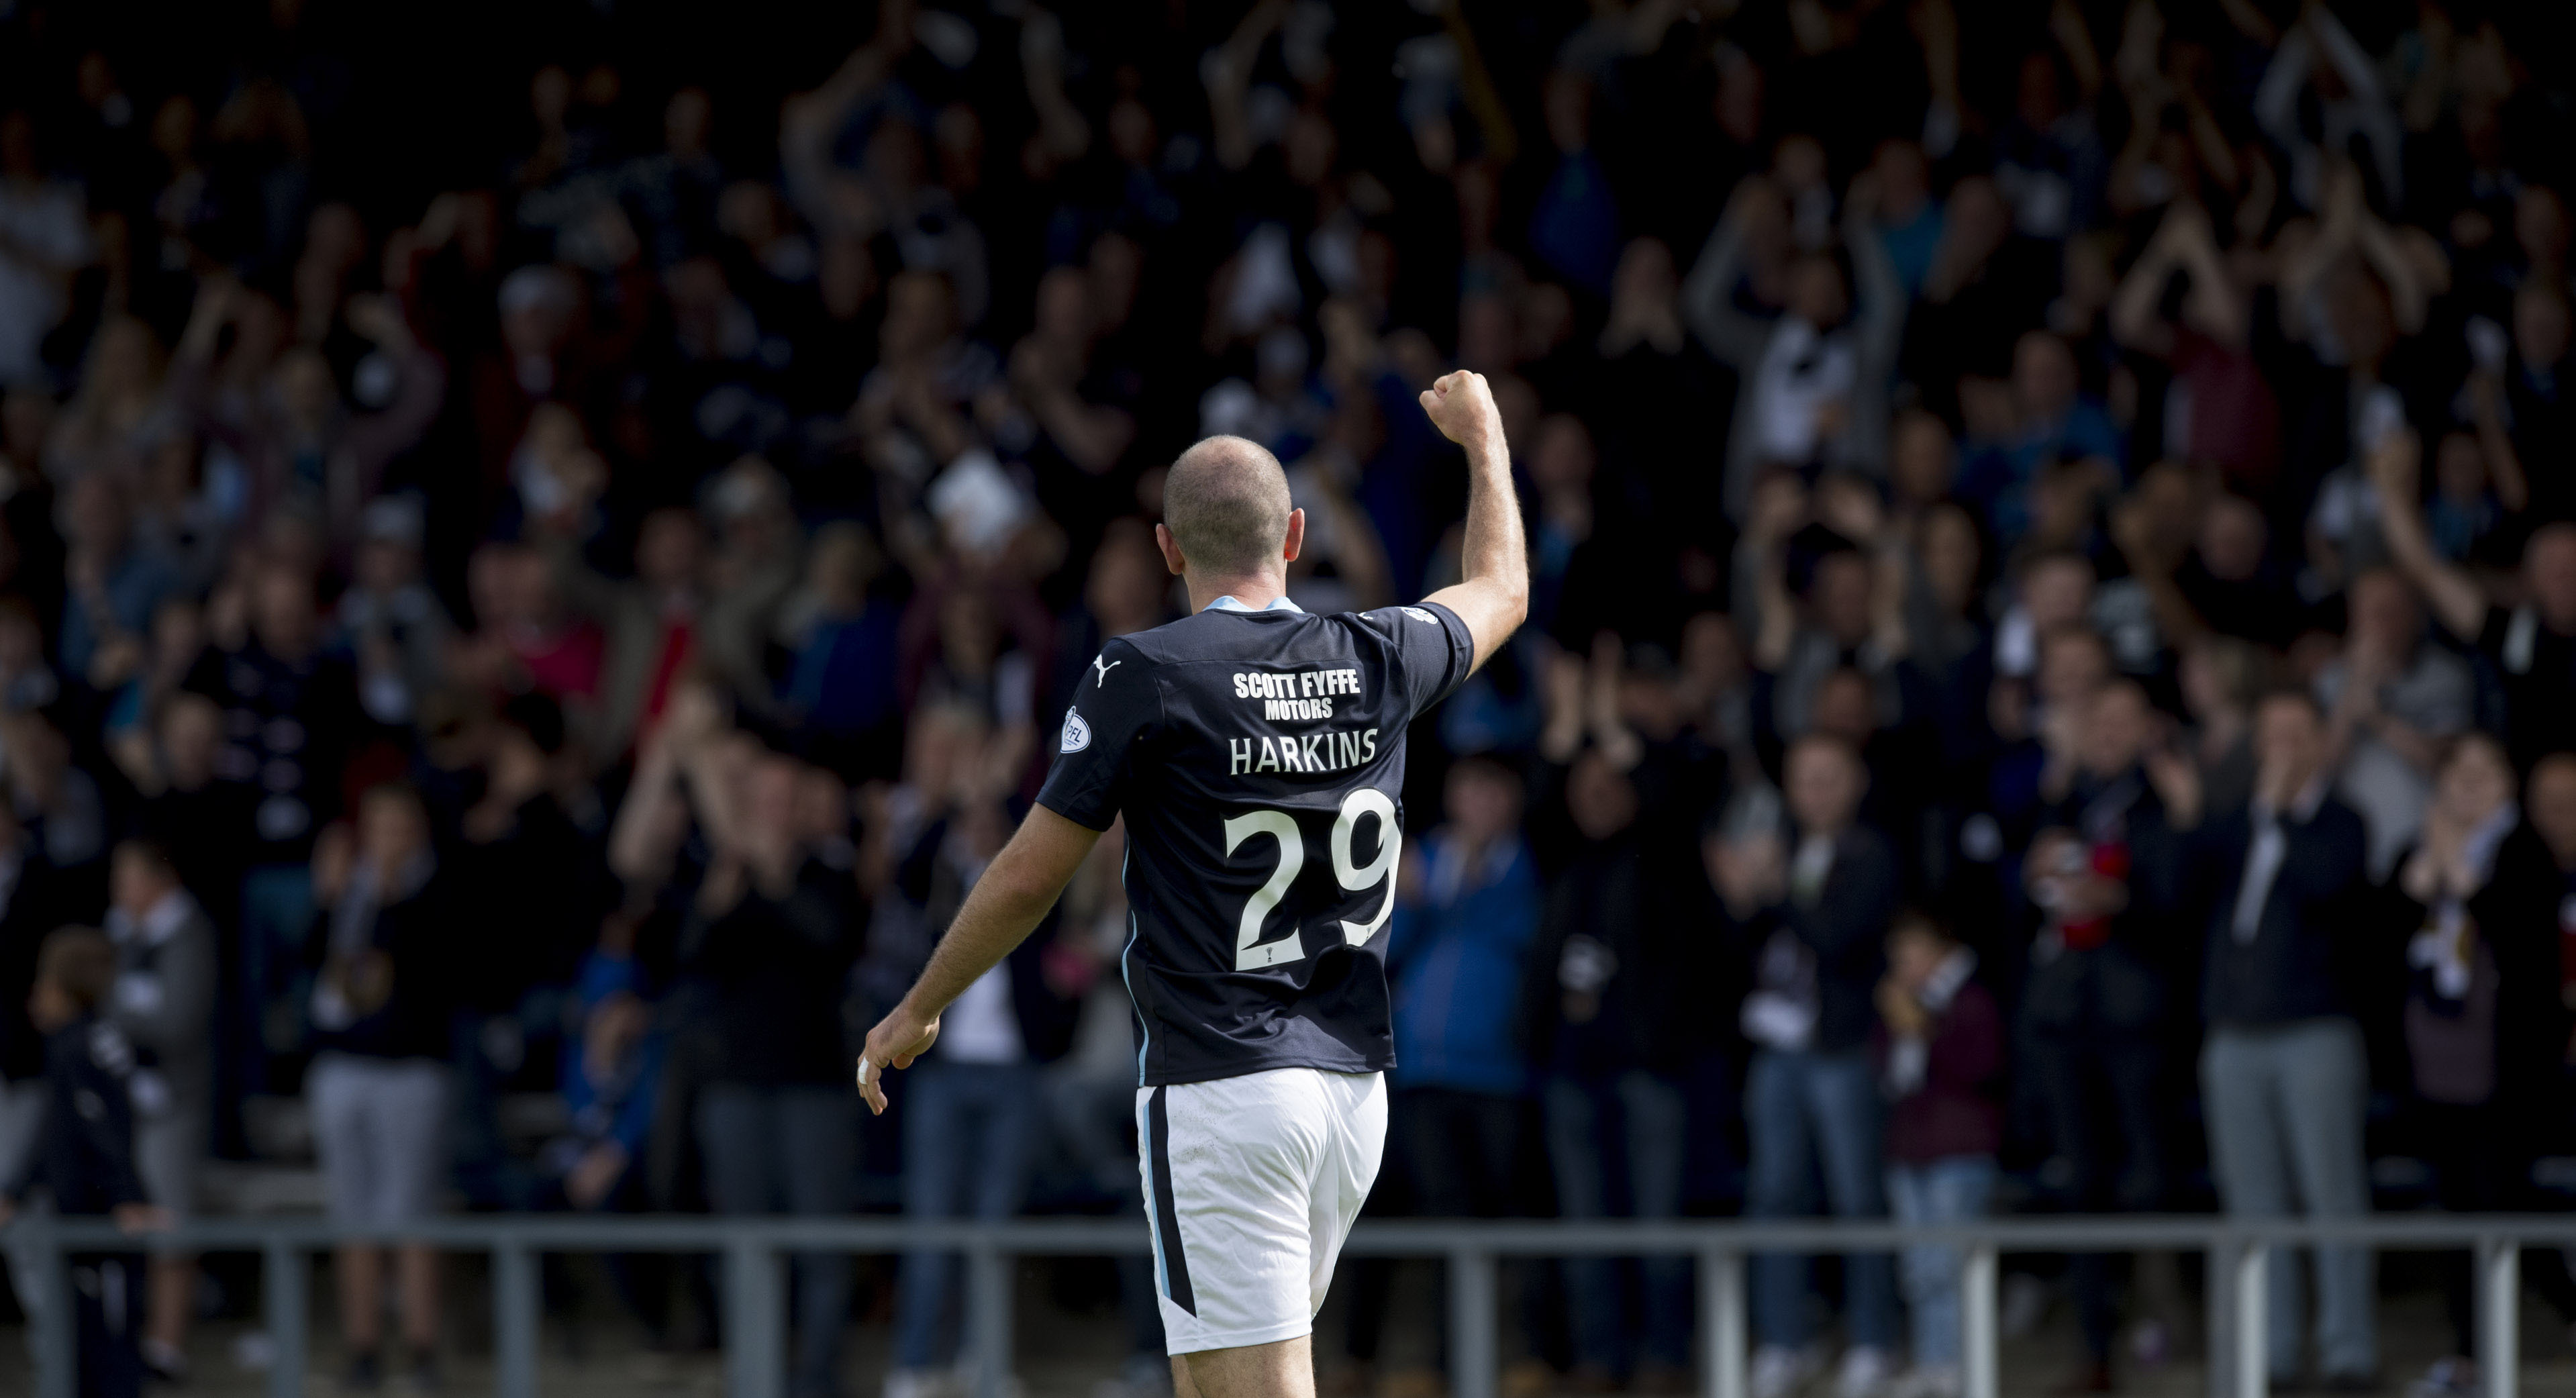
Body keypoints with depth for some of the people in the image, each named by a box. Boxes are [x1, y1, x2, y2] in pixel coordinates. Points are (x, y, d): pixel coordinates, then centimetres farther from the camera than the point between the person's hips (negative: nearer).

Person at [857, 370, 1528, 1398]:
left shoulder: (1147, 676, -9)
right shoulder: (1377, 661, 5)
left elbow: (1029, 877, -5)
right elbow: (1501, 590, 28)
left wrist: (916, 1012, 10)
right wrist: (1484, 441, 45)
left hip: (1221, 1088, -6)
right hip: (1355, 1083, 6)